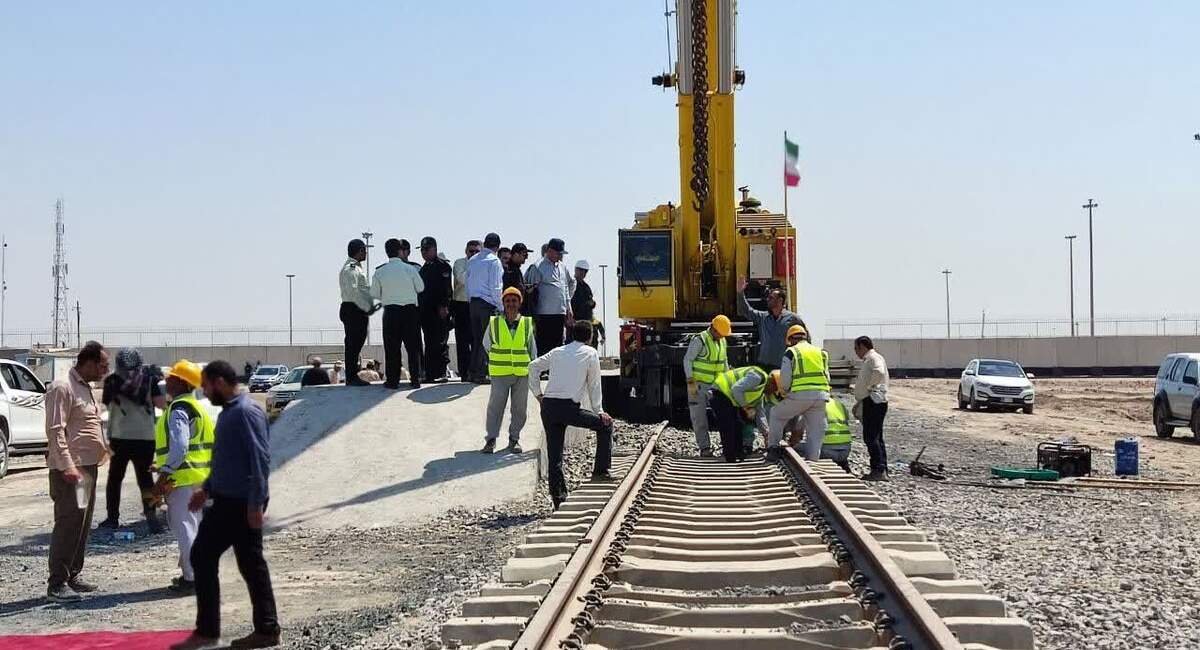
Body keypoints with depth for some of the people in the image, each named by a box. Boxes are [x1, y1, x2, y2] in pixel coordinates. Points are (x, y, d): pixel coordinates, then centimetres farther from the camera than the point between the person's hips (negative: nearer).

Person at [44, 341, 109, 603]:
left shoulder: (85, 387, 17)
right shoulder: (62, 388, -13)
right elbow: (55, 430, -20)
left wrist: (102, 448, 17)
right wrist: (66, 466, -25)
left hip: (88, 465, 10)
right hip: (70, 468, -10)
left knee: (82, 524, 13)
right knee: (68, 523, -11)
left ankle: (73, 576, 21)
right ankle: (57, 585, -9)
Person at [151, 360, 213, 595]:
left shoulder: (178, 410, -15)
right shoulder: (197, 408, 17)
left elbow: (179, 447, -24)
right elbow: (210, 442, 21)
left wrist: (164, 475, -20)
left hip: (183, 478, -10)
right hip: (199, 477, 10)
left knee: (184, 527, -6)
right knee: (193, 526, 18)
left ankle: (192, 578, -5)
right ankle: (192, 573, 25)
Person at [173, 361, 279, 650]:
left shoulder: (246, 412, -16)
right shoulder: (229, 411, 15)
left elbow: (260, 459, -22)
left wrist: (256, 504, -24)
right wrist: (207, 489, 25)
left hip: (242, 504, -10)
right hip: (226, 501, 10)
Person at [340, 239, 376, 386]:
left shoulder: (356, 268, 20)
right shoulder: (350, 268, -13)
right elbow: (353, 291, -21)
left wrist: (370, 306, 14)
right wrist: (367, 307, -19)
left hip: (359, 311, 10)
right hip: (353, 310, -10)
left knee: (356, 343, 11)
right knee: (353, 344, -8)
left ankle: (353, 377, 15)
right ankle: (352, 378, -7)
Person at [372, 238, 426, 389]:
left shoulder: (380, 272, -3)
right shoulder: (410, 269, -5)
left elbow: (374, 293, 3)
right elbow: (420, 288, 4)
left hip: (390, 310, 0)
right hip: (410, 310, 0)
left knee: (391, 347, 6)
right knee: (413, 346, 7)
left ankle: (393, 380, 5)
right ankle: (415, 379, 6)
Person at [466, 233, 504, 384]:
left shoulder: (472, 260, 12)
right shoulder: (494, 261, -9)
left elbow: (468, 283, 14)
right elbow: (495, 287, -12)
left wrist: (471, 301, 17)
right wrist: (501, 307, -7)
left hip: (473, 303, 7)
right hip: (488, 304, -7)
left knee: (476, 338, 11)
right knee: (486, 340, -3)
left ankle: (473, 372, 13)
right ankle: (481, 374, -5)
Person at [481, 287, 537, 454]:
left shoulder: (527, 323, 3)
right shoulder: (494, 323, -1)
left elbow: (532, 349, 12)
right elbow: (486, 345, 15)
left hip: (522, 374, 2)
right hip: (499, 373, -1)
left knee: (519, 408, 7)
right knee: (495, 406, -2)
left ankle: (514, 438, 19)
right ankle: (491, 438, 7)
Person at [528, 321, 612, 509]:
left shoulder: (557, 352, 20)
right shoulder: (590, 353, 6)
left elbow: (534, 366, 19)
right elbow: (594, 386, 7)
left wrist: (537, 393, 20)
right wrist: (599, 411, 12)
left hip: (548, 405, 5)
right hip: (569, 407, -5)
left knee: (554, 454, 9)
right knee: (605, 424, 15)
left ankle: (558, 499, 8)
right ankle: (601, 470, 13)